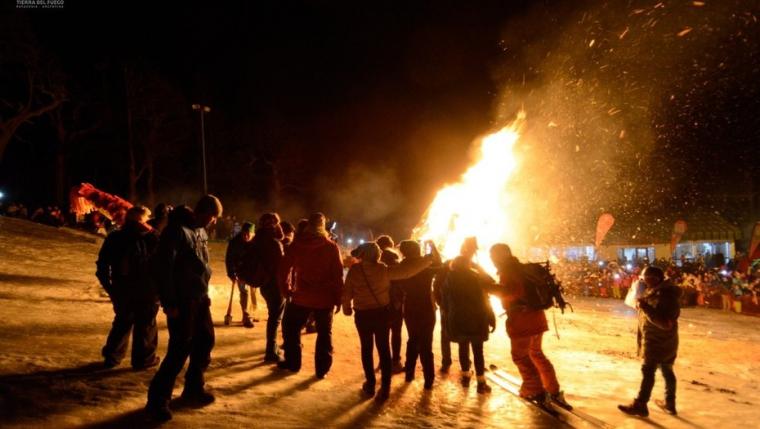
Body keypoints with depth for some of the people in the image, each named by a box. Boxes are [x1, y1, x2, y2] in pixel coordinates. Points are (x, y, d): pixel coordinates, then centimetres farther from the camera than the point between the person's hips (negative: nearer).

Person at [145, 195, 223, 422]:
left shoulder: (201, 231, 9)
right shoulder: (177, 230, -17)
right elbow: (163, 267, -20)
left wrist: (205, 292, 15)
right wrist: (169, 303, -19)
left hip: (200, 298, 9)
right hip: (182, 301, -8)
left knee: (205, 341, 14)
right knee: (180, 348, -6)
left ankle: (193, 388, 31)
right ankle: (157, 399, 8)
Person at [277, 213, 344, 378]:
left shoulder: (296, 244, -2)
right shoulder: (332, 247, -5)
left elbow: (284, 268, -3)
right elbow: (338, 275, -6)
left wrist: (285, 289, 9)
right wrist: (338, 298, 1)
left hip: (301, 296, 0)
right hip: (325, 298, 0)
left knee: (292, 328, 21)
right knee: (325, 333, 13)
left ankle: (292, 362, 24)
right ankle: (322, 368, 14)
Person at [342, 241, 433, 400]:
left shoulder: (354, 270, -7)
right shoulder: (384, 270, -11)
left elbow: (347, 293, -1)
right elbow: (407, 270, -15)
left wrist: (347, 308, 16)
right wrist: (428, 259, -8)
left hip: (362, 315, 0)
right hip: (382, 313, 0)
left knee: (366, 348, 14)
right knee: (383, 348, 8)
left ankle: (370, 384, 19)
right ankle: (385, 387, 5)